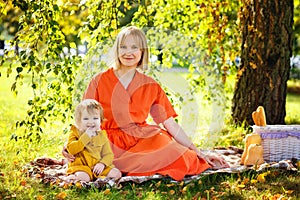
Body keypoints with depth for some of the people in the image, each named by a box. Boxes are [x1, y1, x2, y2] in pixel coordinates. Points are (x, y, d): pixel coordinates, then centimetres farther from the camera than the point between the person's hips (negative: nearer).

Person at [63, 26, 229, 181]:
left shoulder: (151, 87, 9)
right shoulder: (99, 81, 3)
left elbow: (171, 125, 9)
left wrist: (199, 153, 3)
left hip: (145, 139, 4)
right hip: (112, 144, -4)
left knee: (183, 160, -25)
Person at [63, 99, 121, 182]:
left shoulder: (102, 136, 12)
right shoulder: (75, 133, 4)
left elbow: (108, 154, 7)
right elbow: (71, 150, -13)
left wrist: (102, 164, -14)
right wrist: (86, 137, -16)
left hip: (98, 167, 5)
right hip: (81, 166, -5)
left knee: (116, 173, -18)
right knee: (83, 177, -37)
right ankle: (72, 177, -12)